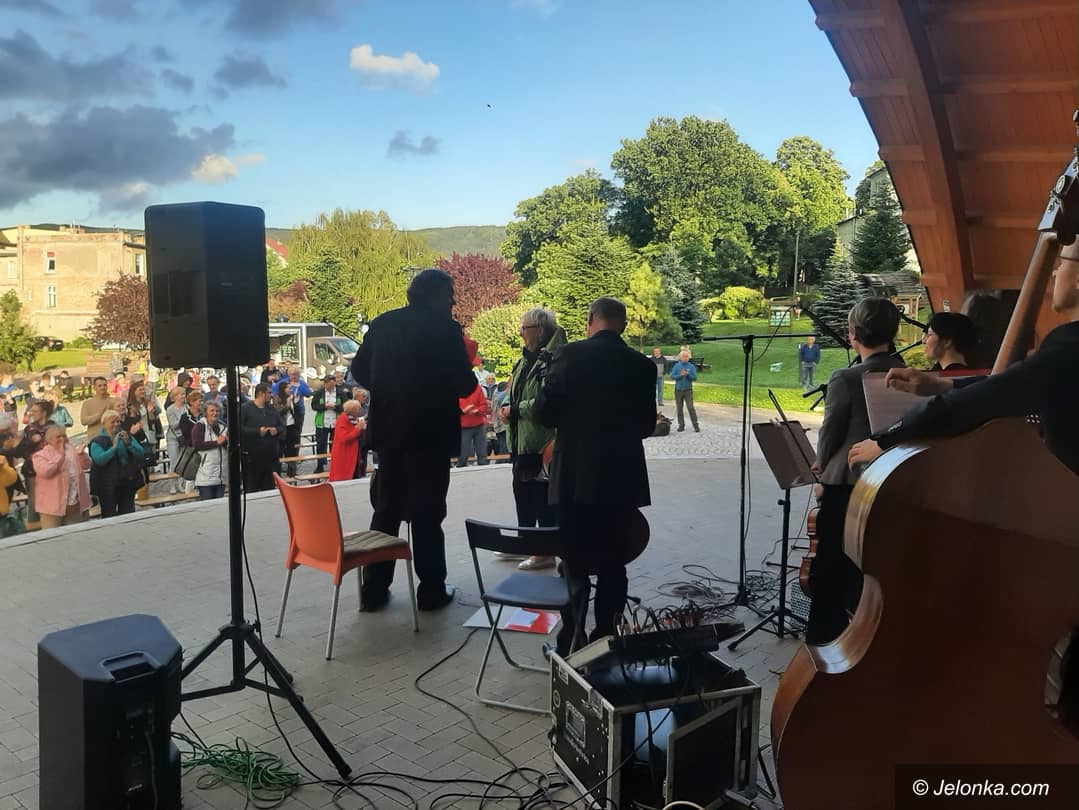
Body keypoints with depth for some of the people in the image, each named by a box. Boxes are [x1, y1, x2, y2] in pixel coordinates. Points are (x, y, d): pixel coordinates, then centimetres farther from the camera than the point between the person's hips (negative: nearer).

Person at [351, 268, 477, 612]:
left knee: (385, 510, 12)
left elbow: (359, 369, 7)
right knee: (427, 513, 3)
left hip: (389, 430, 5)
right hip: (430, 432, -5)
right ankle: (431, 591, 10)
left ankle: (373, 590, 16)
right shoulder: (445, 330, -11)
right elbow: (464, 385, -13)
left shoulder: (383, 323, 4)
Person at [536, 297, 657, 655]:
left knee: (575, 564, 7)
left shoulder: (570, 355, -9)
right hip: (623, 479, 3)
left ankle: (572, 643, 9)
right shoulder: (642, 366, 1)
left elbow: (544, 412, -8)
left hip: (576, 475, -2)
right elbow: (647, 425, 7)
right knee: (613, 565, 13)